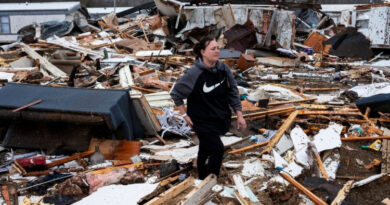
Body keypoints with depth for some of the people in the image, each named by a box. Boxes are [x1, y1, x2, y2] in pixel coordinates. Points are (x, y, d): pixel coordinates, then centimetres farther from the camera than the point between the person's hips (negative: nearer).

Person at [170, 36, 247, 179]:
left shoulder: (223, 68, -9)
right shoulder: (194, 73, -23)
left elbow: (233, 91, 2)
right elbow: (176, 93, -10)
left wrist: (239, 115, 0)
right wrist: (185, 115, -9)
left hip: (221, 118, 5)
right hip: (202, 120, -5)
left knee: (206, 149, 21)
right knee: (217, 149, -9)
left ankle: (203, 178, 42)